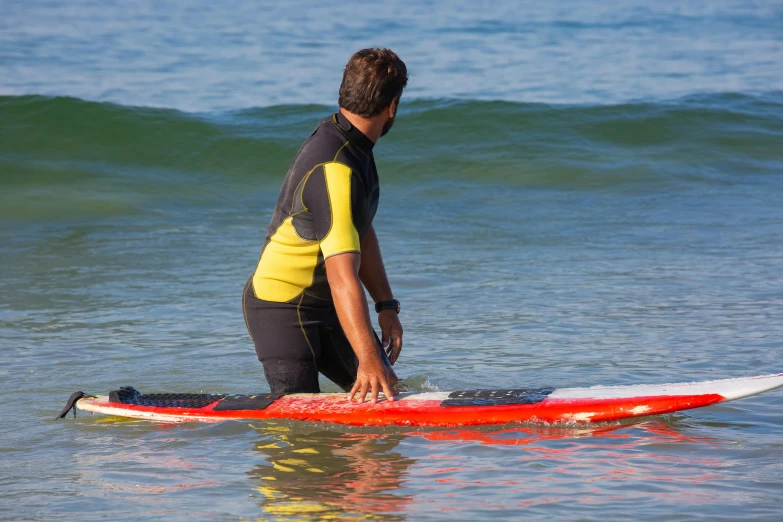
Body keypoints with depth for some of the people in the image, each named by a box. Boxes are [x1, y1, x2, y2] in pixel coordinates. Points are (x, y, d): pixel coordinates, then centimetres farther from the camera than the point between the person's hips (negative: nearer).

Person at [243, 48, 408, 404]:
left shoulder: (342, 141, 5)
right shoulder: (334, 170, -28)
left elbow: (361, 234, 13)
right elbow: (342, 275, -35)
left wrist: (386, 306, 6)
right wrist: (368, 358, -40)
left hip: (324, 306, 10)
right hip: (281, 307, -10)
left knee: (384, 392, 5)